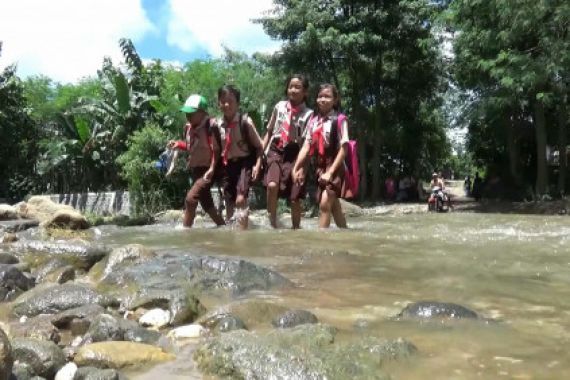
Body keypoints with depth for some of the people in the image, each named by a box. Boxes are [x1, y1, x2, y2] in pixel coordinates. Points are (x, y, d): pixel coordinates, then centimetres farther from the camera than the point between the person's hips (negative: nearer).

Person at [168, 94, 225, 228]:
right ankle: (223, 227, 29)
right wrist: (178, 144, 0)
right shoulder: (188, 127, 4)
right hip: (195, 169, 9)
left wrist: (212, 169, -28)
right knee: (206, 204, 15)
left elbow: (216, 149, -20)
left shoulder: (210, 127, -18)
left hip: (207, 170, -9)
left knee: (190, 199, -21)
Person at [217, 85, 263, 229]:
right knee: (229, 202, 9)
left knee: (240, 199, -21)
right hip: (228, 164, 5)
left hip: (245, 162, -5)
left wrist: (257, 165, -16)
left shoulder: (245, 121, -11)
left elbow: (259, 146, -6)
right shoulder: (218, 124, 1)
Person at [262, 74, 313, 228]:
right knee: (272, 185, -25)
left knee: (295, 198, 3)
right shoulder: (279, 106, 7)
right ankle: (272, 223, -11)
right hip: (276, 150, 1)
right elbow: (269, 132, 14)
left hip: (294, 154, -1)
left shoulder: (308, 114, -3)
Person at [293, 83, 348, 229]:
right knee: (334, 206, 13)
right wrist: (295, 168, -9)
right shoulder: (313, 121, 6)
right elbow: (306, 146, 1)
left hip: (335, 167, -6)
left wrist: (331, 172, -18)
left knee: (324, 204, -14)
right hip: (320, 167, 6)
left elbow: (343, 149, -14)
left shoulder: (339, 120, -11)